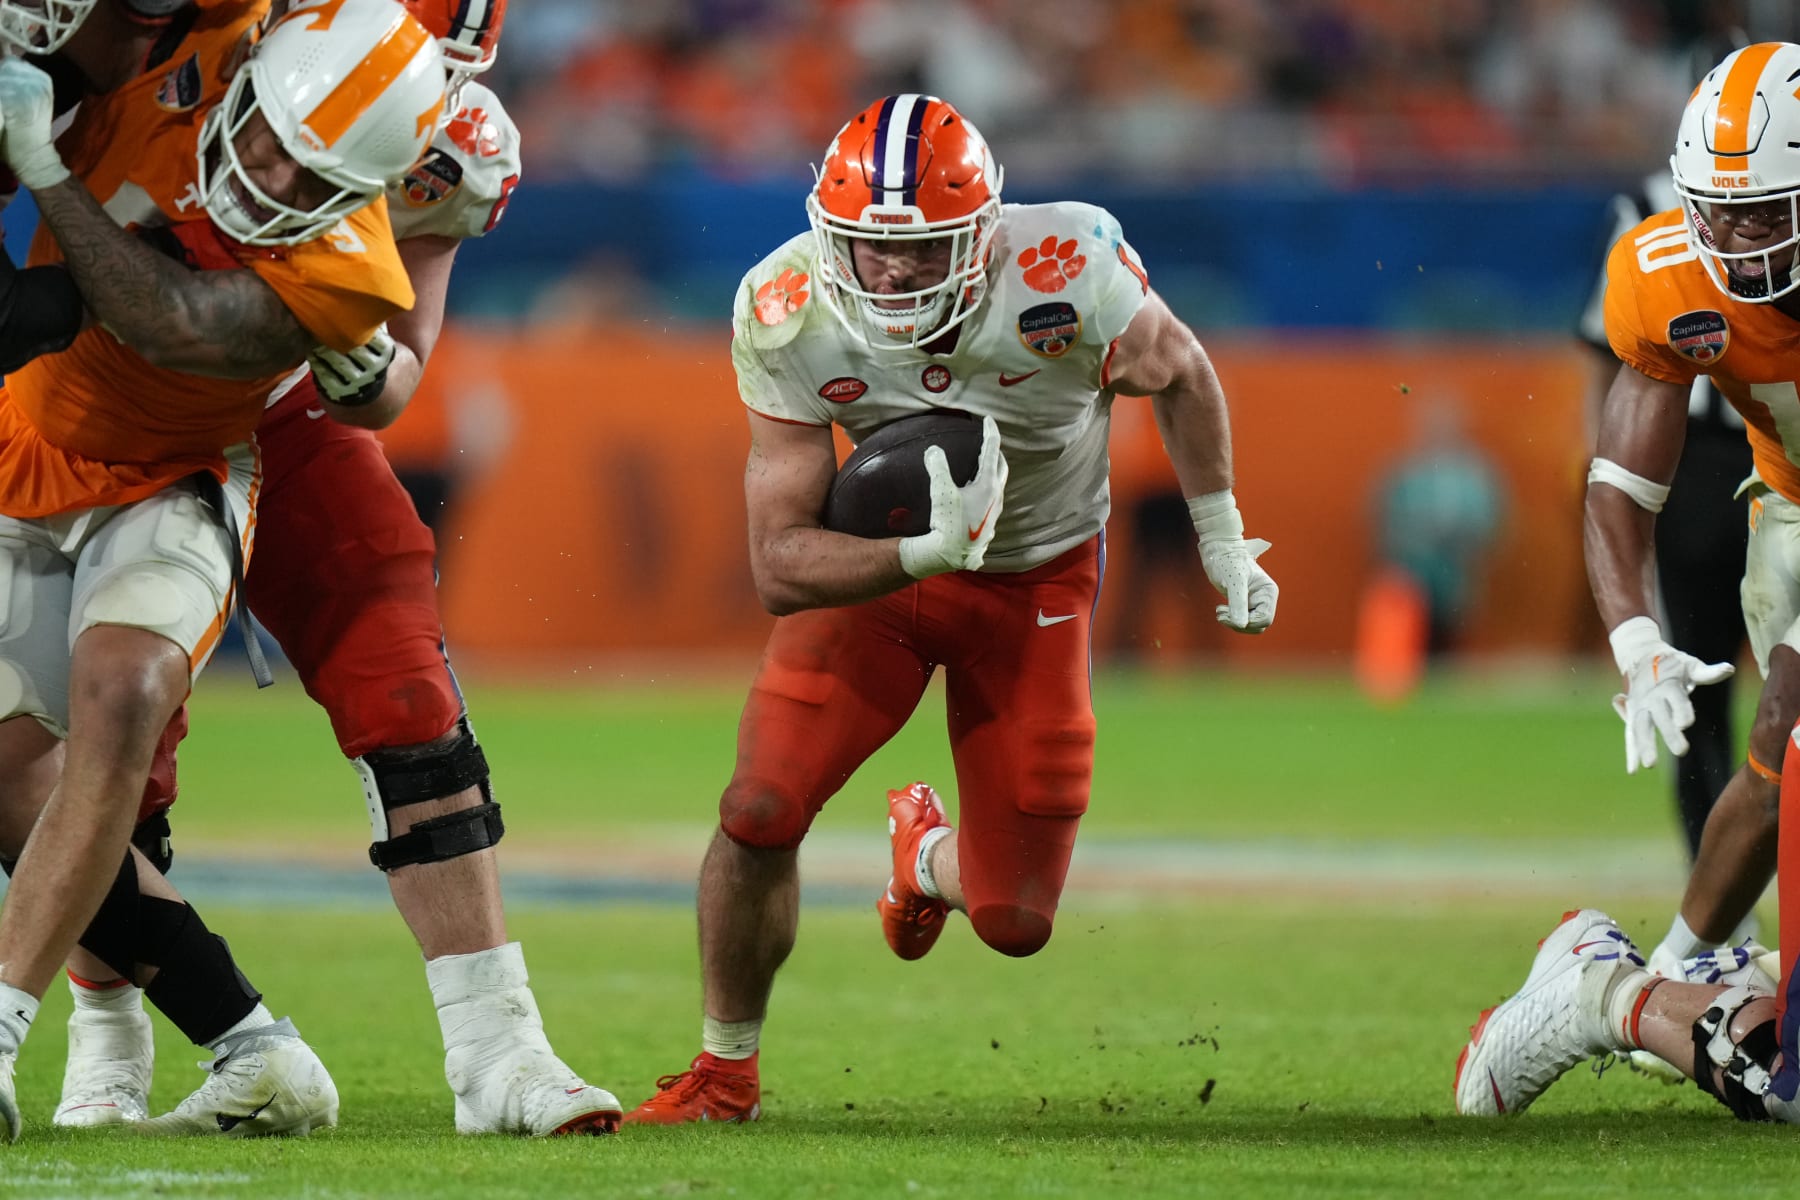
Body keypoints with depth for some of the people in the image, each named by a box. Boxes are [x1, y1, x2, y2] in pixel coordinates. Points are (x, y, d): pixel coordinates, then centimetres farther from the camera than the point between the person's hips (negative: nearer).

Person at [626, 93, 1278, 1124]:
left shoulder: (1066, 277, -32)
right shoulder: (792, 317, -27)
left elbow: (1181, 374, -7)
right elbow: (781, 567, -24)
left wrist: (1223, 543, 1)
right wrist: (929, 551, -40)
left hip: (1038, 582, 0)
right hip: (882, 561, 0)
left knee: (1015, 921, -1)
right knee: (759, 815, -16)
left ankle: (929, 854, 40)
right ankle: (725, 1076, 10)